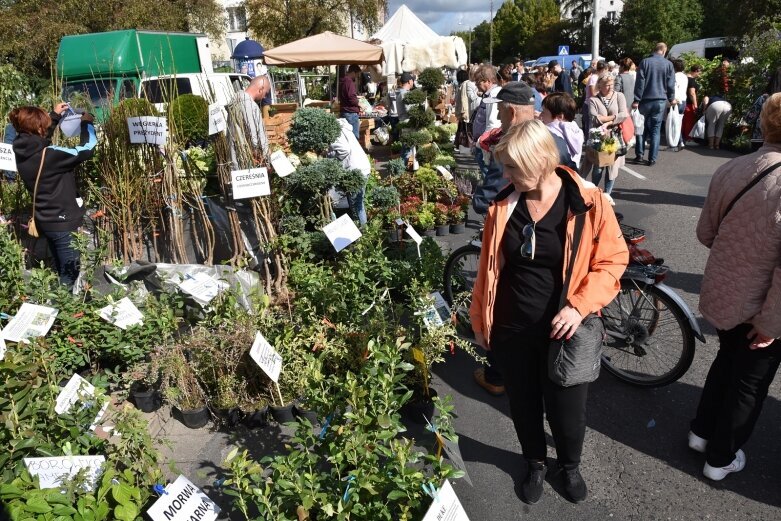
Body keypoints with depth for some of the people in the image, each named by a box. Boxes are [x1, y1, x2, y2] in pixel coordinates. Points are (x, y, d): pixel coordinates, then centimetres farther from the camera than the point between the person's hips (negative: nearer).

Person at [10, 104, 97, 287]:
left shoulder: (23, 152, 0)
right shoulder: (49, 155, -25)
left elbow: (38, 139, 22)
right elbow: (87, 149, -21)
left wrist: (55, 115, 24)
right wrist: (87, 123, -5)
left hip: (46, 221, 9)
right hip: (63, 222, -9)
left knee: (61, 271, 22)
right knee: (70, 274, 3)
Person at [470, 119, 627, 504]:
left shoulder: (588, 202, -12)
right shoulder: (503, 205, -4)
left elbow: (612, 260, -6)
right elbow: (488, 268, 4)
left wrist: (580, 306, -19)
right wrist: (480, 320, 8)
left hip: (562, 330, -2)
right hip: (510, 329, 2)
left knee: (567, 410, 14)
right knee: (523, 406, 19)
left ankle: (570, 466, 48)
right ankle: (535, 463, 49)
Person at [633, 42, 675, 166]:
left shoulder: (645, 62, -3)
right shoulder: (668, 64, -1)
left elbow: (640, 82, -7)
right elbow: (671, 84, 2)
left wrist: (637, 100, -6)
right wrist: (671, 99, 15)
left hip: (645, 100, 0)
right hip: (660, 100, 0)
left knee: (642, 127, 13)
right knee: (655, 130, 4)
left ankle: (639, 154, 10)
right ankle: (652, 159, 3)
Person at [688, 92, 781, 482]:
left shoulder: (729, 170, -10)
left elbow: (705, 233, 2)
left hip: (721, 294, 6)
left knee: (726, 361, 29)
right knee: (748, 383, 16)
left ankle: (701, 431, 45)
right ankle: (721, 458, 35)